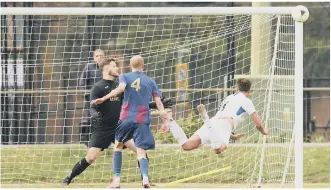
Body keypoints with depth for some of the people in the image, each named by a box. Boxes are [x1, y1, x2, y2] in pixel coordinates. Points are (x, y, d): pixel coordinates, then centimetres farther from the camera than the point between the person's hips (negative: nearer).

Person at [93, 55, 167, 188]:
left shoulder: (125, 77, 5)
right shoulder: (150, 82, 11)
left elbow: (121, 88, -17)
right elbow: (158, 103, 3)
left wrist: (104, 98, -19)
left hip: (126, 118, 0)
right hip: (143, 121, 0)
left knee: (118, 144, 21)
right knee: (141, 153, -2)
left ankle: (116, 180, 11)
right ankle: (145, 178, -32)